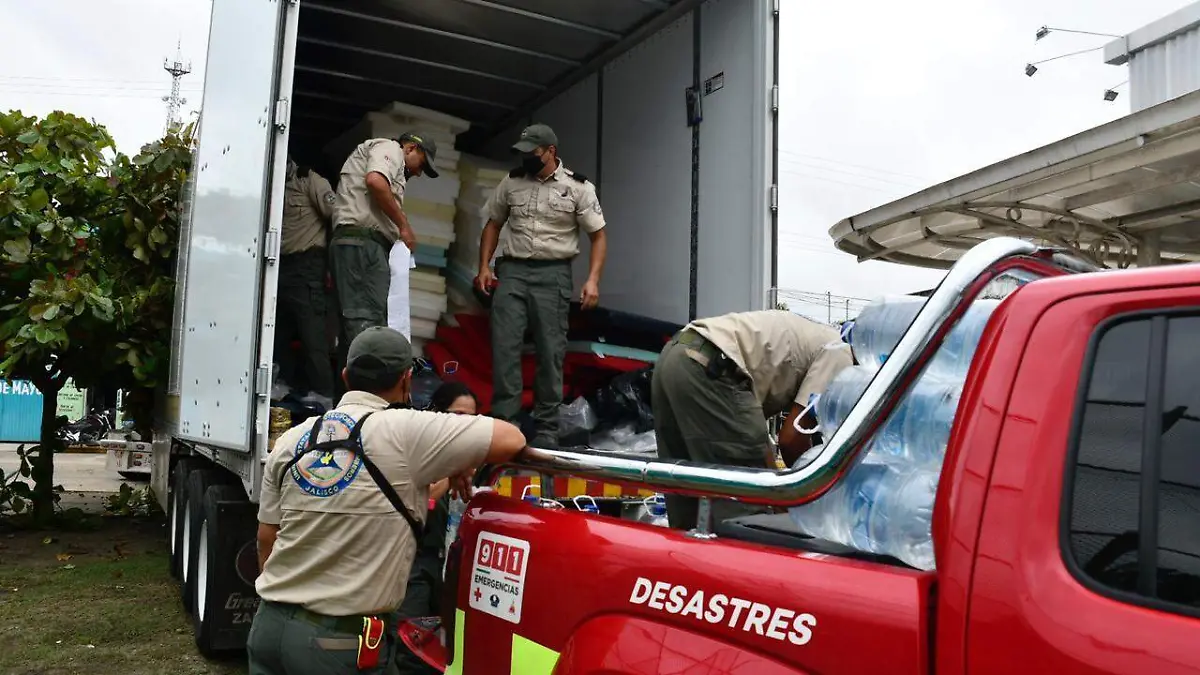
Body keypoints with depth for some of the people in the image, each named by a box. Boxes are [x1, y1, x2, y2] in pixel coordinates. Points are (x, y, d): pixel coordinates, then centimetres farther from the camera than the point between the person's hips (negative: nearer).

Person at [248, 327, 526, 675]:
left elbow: (267, 539, 11)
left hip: (270, 623, 5)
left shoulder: (291, 440, 5)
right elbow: (512, 440, -12)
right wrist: (463, 465, 7)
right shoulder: (406, 431, -12)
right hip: (343, 639, -5)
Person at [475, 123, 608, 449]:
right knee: (504, 346, -5)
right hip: (512, 271, 2)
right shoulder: (512, 181, 8)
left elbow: (598, 236, 0)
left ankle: (546, 428, 9)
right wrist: (484, 267, 6)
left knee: (550, 351, 1)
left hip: (553, 274, -2)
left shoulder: (578, 187, -1)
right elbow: (493, 225, 17)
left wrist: (593, 280, -12)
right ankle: (503, 419, 2)